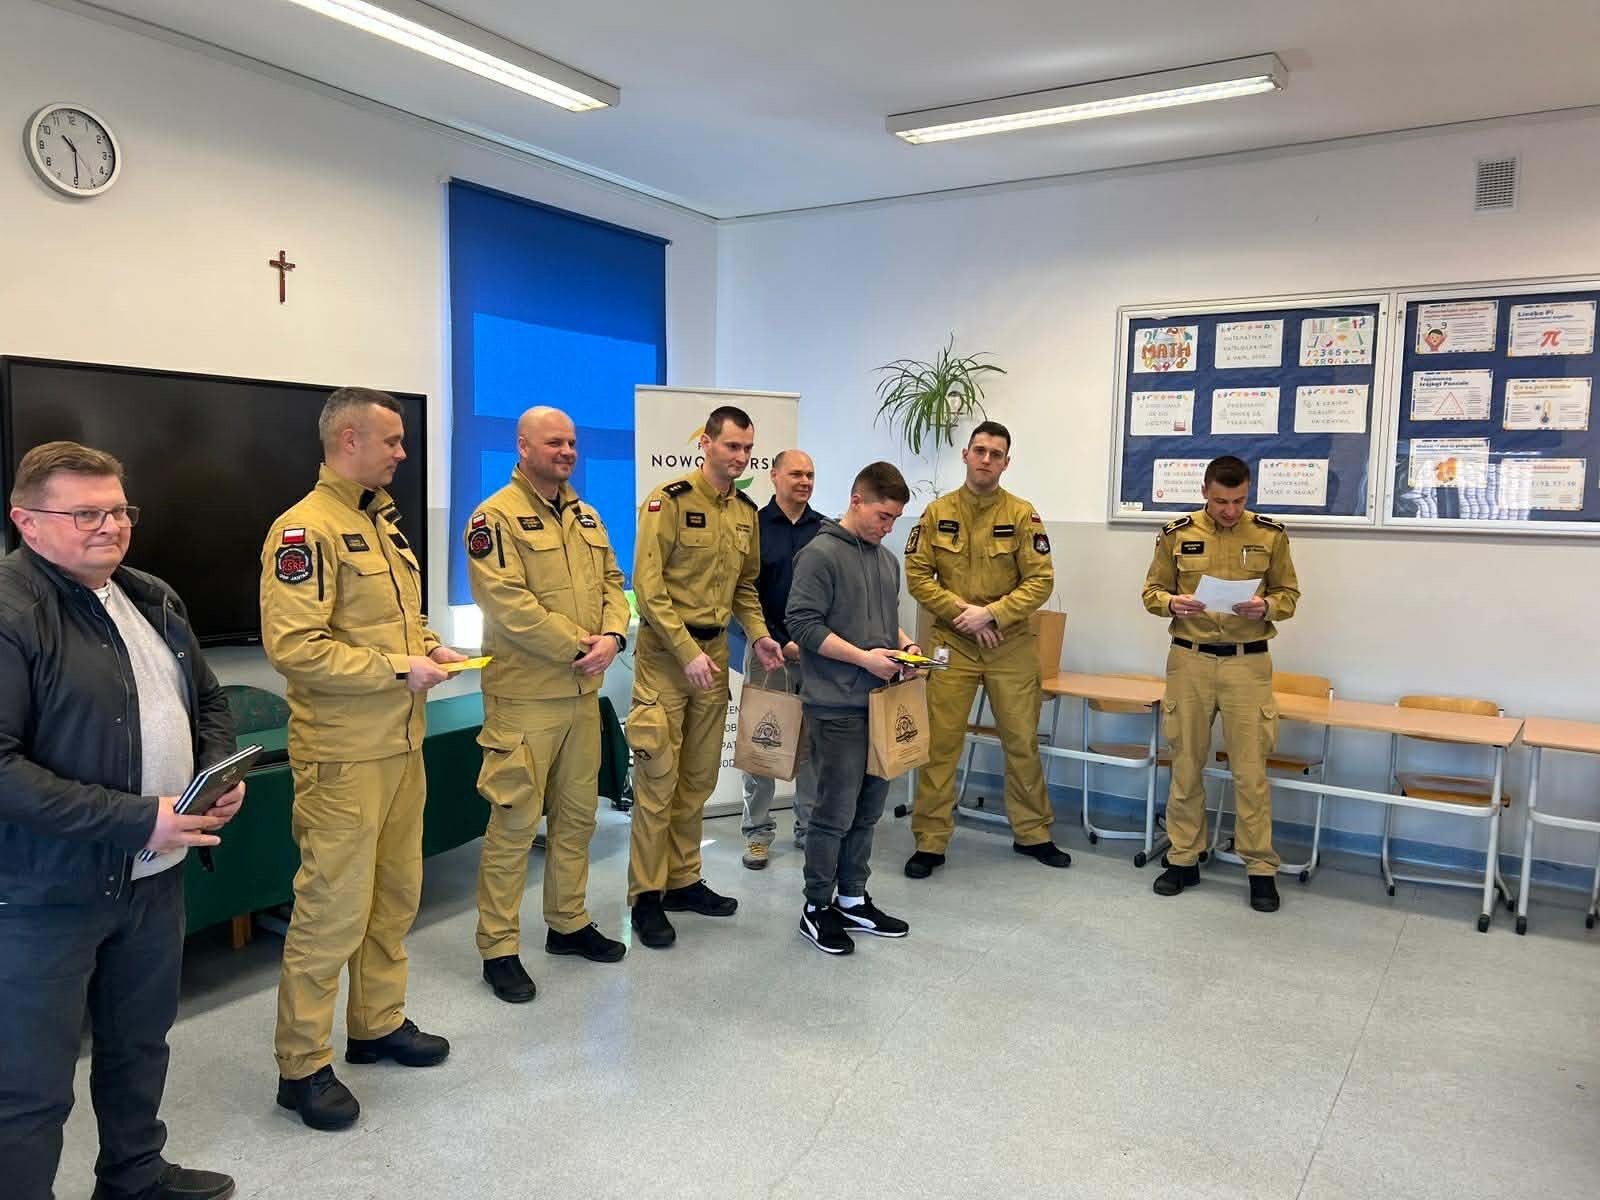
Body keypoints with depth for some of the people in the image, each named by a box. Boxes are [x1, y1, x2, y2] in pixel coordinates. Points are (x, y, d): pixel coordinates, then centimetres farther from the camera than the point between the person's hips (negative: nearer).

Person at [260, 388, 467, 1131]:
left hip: (401, 742, 9)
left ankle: (380, 1023, 33)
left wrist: (430, 649, 4)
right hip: (343, 754, -9)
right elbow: (292, 646, -23)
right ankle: (303, 1065, 15)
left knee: (396, 893, 17)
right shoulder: (306, 529, -15)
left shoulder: (384, 521, 13)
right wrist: (398, 671, -19)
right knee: (334, 906, 0)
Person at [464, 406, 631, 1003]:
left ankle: (569, 923, 32)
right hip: (523, 697, -7)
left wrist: (612, 636, -8)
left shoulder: (585, 515, 14)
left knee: (577, 813, 16)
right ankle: (499, 948, 12)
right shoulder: (495, 517, -10)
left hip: (583, 692, 7)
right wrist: (580, 646, -17)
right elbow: (508, 603, -19)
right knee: (515, 821, -1)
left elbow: (612, 583, 12)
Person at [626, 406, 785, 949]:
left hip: (715, 650, 7)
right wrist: (688, 652, -21)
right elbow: (648, 584, -17)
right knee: (658, 778, -2)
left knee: (699, 778, 14)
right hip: (666, 652, -7)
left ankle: (683, 881, 27)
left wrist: (758, 634, 1)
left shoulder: (746, 511, 10)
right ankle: (646, 896, 9)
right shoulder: (669, 500, -12)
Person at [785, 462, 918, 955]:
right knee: (836, 812, -1)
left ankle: (853, 900, 26)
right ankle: (817, 908, 14)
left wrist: (904, 644, 4)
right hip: (837, 706, -8)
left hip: (878, 702, 8)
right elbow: (803, 624, -15)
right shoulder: (820, 554, -9)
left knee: (868, 810, 13)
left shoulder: (887, 560, 15)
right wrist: (864, 657, -17)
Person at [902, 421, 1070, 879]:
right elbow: (917, 575, -1)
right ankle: (930, 842, 11)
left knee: (1022, 742, 10)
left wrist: (991, 614, -16)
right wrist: (961, 610, -13)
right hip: (952, 643, 0)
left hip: (1011, 644, 0)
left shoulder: (1022, 514, -3)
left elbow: (1041, 580, -6)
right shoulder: (937, 513, 1)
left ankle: (1032, 833, 28)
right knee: (940, 743, 1)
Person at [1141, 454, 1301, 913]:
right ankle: (1183, 859, 21)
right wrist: (1171, 603, -16)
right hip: (1189, 660, 1)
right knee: (1186, 764, 9)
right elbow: (1152, 590, 7)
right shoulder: (1177, 534, 1)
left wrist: (1267, 607, -15)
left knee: (1250, 770, 0)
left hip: (1247, 662, -1)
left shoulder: (1270, 535, 1)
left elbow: (1289, 593, 7)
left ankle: (1261, 867, 12)